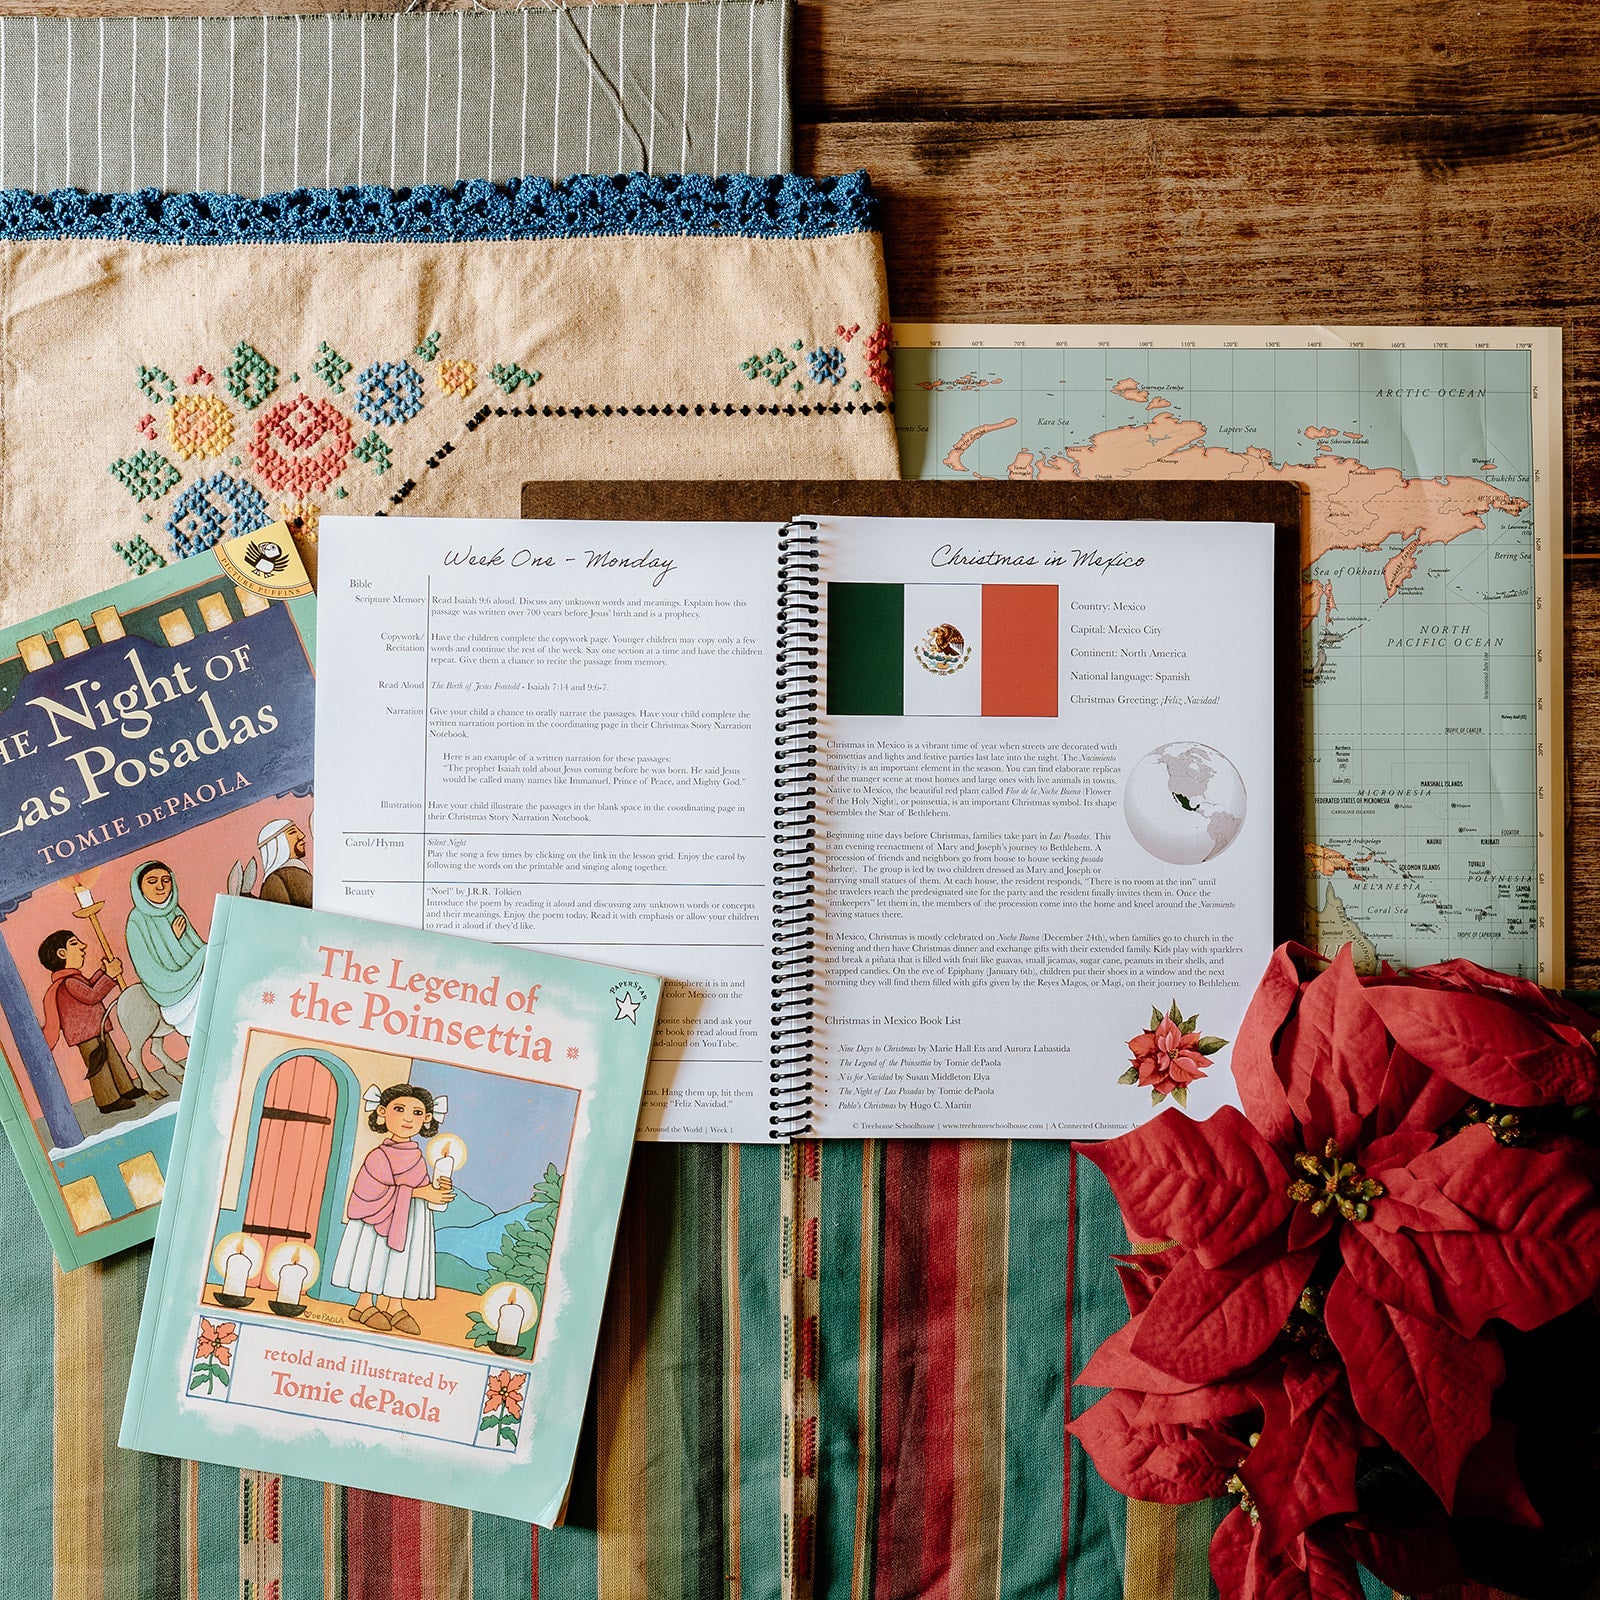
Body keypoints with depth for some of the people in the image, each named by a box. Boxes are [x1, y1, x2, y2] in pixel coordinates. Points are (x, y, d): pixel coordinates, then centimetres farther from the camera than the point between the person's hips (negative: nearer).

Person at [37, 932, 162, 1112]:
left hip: (97, 1030, 10)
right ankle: (108, 1100, 6)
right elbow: (91, 995, -32)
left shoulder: (74, 977, 11)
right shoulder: (69, 982, -22)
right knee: (98, 1065, -2)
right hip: (86, 1034, -10)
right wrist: (109, 975, -29)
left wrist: (103, 971, 16)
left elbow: (89, 987, 26)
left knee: (113, 1058, 16)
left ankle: (126, 1089, 27)